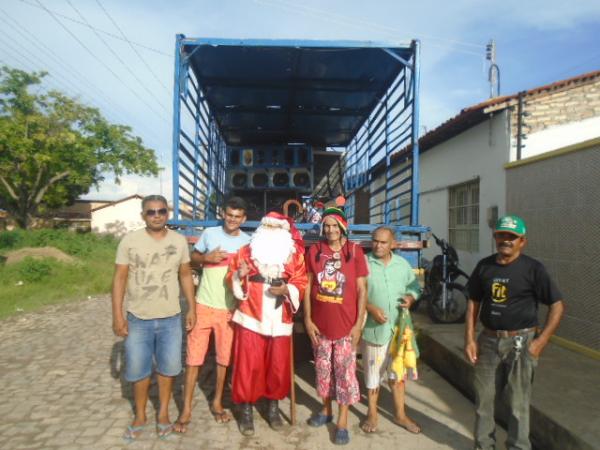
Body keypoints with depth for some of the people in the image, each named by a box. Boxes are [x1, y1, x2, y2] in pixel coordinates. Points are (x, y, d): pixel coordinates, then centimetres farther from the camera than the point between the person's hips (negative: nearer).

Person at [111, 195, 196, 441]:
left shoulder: (179, 241, 1)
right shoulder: (130, 240, -7)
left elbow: (185, 275, 8)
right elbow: (120, 278, -5)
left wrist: (192, 308, 4)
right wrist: (117, 315, -9)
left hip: (171, 318, 2)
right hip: (138, 318, -1)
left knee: (168, 367, 12)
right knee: (138, 370, 10)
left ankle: (163, 412, 32)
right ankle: (140, 415, 32)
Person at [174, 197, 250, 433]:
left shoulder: (248, 242, 0)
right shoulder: (209, 233, 0)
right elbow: (193, 258, 9)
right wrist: (206, 257, -10)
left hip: (230, 309, 1)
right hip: (204, 305, 0)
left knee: (225, 357, 11)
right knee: (193, 357, 3)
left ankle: (217, 402, 29)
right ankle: (186, 409, 15)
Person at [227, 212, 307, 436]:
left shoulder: (295, 255, 3)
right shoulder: (246, 251, 3)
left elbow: (301, 283, 2)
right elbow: (231, 279, 5)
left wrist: (286, 289, -17)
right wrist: (238, 275, -17)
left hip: (279, 321, 1)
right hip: (251, 318, -1)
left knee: (278, 365, 10)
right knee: (248, 365, 2)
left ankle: (273, 406, 30)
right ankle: (246, 409, 18)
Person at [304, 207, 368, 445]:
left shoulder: (355, 251, -6)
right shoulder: (314, 251, -1)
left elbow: (361, 289, -3)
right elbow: (307, 286, 3)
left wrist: (359, 323, -7)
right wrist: (307, 319, -2)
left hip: (346, 325, -2)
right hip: (320, 324, 3)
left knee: (345, 372, 5)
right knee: (323, 369, 16)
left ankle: (342, 420, 18)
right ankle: (326, 409, 36)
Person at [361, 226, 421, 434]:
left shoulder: (403, 264, 3)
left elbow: (415, 287, 13)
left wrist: (410, 298, -9)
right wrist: (371, 309, -22)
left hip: (398, 328, 3)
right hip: (373, 328, -3)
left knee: (397, 373, 16)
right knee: (373, 374, 10)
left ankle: (400, 414, 32)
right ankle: (372, 414, 29)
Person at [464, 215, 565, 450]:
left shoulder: (533, 269, -9)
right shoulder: (484, 266, 3)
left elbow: (557, 305, -6)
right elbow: (473, 302, 9)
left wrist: (541, 341, -12)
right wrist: (469, 338, 3)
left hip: (520, 342, -4)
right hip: (488, 340, 4)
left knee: (518, 401, 7)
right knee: (483, 397, 13)